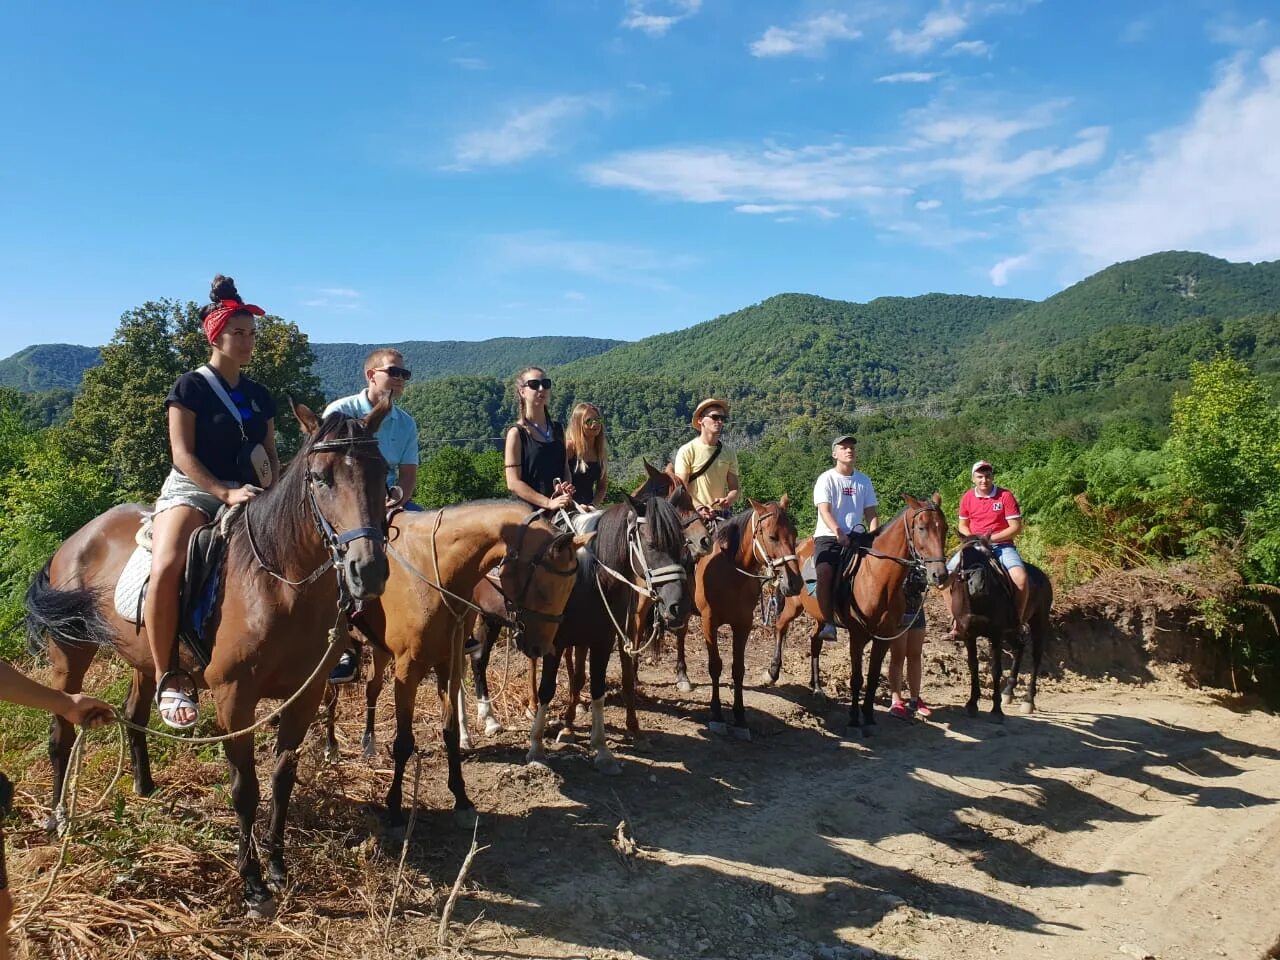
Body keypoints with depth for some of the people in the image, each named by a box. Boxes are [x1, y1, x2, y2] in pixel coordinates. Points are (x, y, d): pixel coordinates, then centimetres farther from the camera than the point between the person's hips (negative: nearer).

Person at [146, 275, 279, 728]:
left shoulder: (259, 396, 14)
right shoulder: (190, 388, -2)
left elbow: (270, 455, 16)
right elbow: (182, 455, -9)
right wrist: (225, 492, -22)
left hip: (249, 497, 6)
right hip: (192, 490, -6)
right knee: (166, 567, -33)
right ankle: (167, 678, -20)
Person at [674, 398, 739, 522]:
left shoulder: (729, 453, 12)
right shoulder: (687, 451, -2)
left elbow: (734, 489, 12)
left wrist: (728, 500, -12)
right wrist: (699, 507, -25)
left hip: (721, 515, 4)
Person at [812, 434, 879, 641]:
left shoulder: (864, 481, 14)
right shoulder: (826, 479, 0)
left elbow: (871, 513, 14)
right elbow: (825, 511, -12)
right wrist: (838, 533, -28)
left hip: (856, 536, 4)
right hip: (828, 536, -4)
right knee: (824, 571, -30)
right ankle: (828, 623, -27)